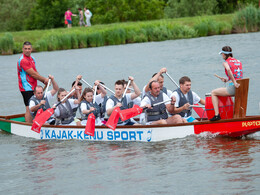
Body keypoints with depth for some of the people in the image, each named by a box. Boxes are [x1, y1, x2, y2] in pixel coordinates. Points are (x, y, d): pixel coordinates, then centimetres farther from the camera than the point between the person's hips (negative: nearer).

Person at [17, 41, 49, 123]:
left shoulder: (31, 58, 14)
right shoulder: (23, 60, -17)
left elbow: (35, 73, 17)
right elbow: (33, 74, -17)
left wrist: (44, 81, 2)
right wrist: (44, 79, -6)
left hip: (32, 87, 10)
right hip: (26, 88, -10)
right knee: (29, 109, -11)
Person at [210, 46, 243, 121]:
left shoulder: (226, 62, -3)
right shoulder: (238, 62, 17)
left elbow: (228, 70, -26)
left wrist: (234, 82, -25)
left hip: (232, 88, -7)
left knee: (213, 93, 11)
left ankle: (217, 115, 0)